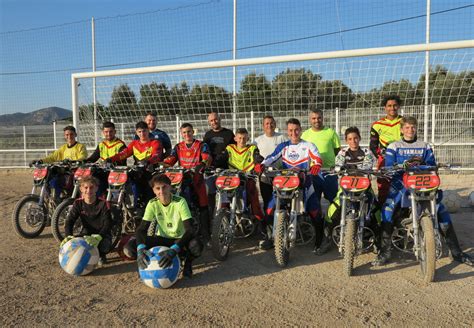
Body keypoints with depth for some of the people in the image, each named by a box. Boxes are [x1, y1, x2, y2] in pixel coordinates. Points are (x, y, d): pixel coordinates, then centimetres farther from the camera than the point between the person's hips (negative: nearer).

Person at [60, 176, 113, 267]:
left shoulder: (103, 204, -17)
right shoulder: (78, 203, -6)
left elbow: (107, 225, -24)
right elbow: (69, 221, -13)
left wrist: (98, 237, -44)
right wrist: (69, 236, -33)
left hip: (102, 235, -3)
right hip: (87, 234, 3)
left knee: (104, 246, -36)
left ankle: (101, 256, 5)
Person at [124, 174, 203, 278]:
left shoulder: (180, 202, -21)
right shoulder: (152, 204, -12)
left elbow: (189, 230, -29)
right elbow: (141, 229, -15)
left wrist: (173, 250, -44)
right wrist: (140, 249, -37)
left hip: (179, 239, -3)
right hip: (162, 238, 3)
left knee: (197, 246, -38)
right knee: (130, 247, -22)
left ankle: (188, 261, -3)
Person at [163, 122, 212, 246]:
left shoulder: (201, 145, 5)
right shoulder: (178, 147, 17)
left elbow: (207, 158, -13)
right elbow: (170, 159, 4)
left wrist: (202, 164, -36)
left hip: (197, 178, -3)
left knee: (203, 207, -7)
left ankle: (206, 235, -1)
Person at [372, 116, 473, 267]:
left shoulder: (425, 146, 18)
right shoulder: (393, 146, 11)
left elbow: (432, 165, 7)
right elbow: (389, 168, -1)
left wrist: (422, 163, -15)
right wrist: (405, 164, -20)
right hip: (400, 183, -2)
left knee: (441, 210, -12)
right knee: (387, 209, -26)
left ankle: (456, 252, 2)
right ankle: (385, 252, -21)